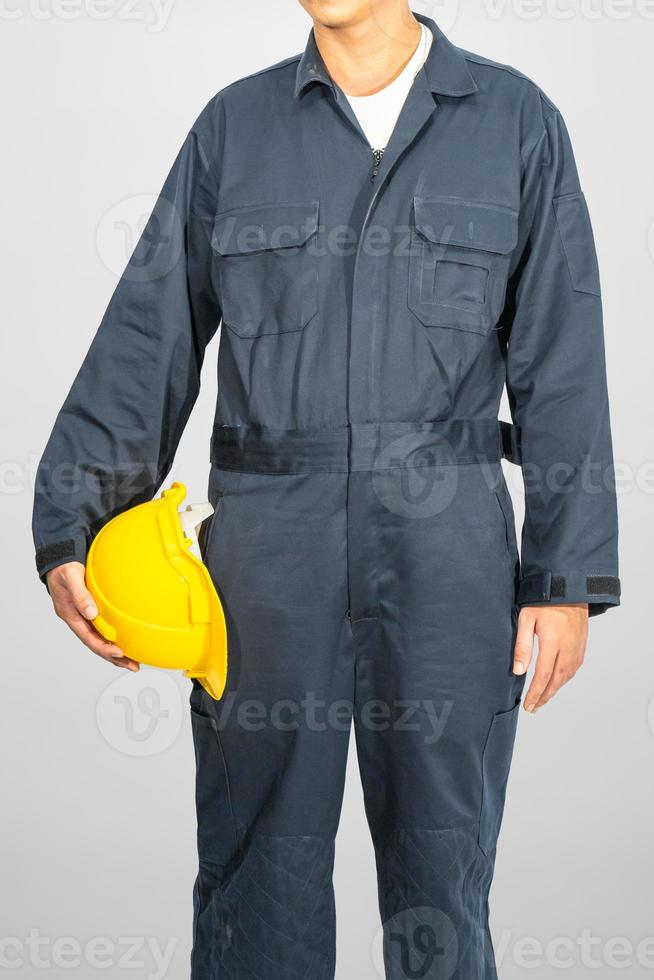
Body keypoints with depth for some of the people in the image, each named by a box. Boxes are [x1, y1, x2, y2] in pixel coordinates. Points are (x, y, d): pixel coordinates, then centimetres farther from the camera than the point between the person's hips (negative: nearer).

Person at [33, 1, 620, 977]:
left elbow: (561, 369, 1)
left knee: (442, 871, 9)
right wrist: (67, 528, -4)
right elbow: (146, 340, 4)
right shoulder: (234, 125, 7)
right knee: (260, 866, 9)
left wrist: (567, 577, -4)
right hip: (269, 538, 1)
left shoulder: (516, 121, 4)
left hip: (447, 541, -1)